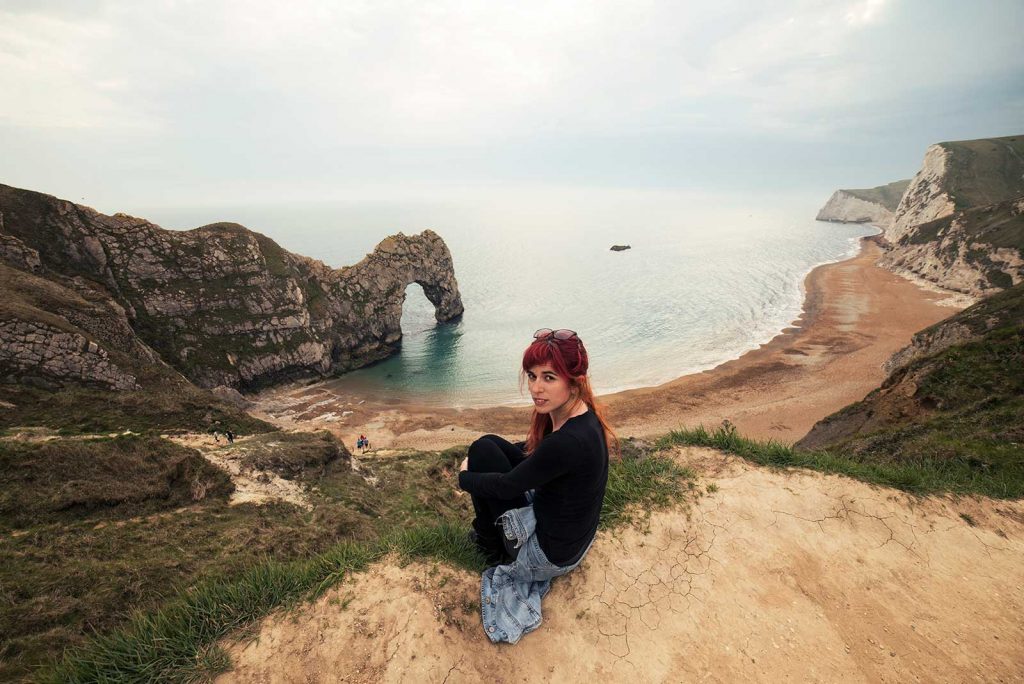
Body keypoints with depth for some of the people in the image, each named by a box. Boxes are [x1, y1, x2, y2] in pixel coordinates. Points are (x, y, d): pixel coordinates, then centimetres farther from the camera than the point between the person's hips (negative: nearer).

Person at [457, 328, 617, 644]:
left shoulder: (569, 442, -36)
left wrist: (464, 478, -3)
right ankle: (487, 531, 23)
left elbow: (507, 485, -22)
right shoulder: (579, 414, -8)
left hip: (551, 555, -8)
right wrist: (477, 461, 5)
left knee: (483, 452, -3)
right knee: (486, 446, 9)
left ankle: (492, 549, 18)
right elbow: (531, 453, 10)